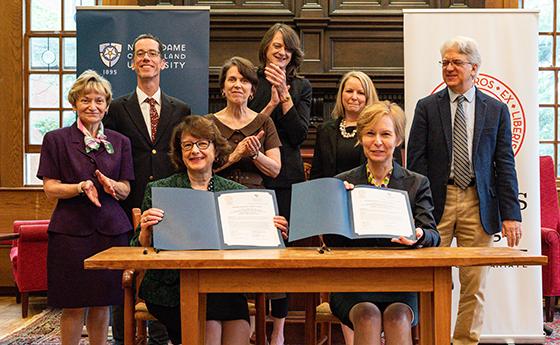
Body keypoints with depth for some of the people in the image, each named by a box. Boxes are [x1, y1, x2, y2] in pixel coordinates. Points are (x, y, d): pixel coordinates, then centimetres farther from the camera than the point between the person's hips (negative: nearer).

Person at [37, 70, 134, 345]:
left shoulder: (120, 142, 11)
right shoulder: (56, 140, 2)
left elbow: (125, 190, 10)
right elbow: (50, 189, -1)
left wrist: (110, 185, -13)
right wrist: (81, 187, -19)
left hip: (111, 229, 3)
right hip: (71, 230, -2)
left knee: (102, 304, 8)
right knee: (74, 306, 0)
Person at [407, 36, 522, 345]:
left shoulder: (497, 110, 8)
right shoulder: (427, 107, 6)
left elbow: (505, 165, 4)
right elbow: (415, 160, 1)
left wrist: (510, 214, -2)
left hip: (478, 204, 1)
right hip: (437, 203, -1)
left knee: (475, 283, 6)